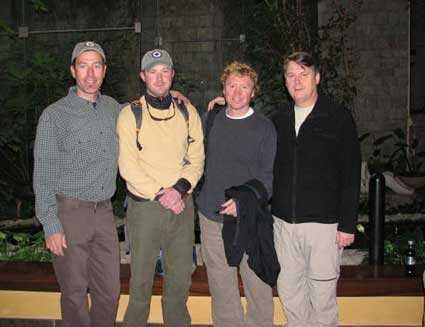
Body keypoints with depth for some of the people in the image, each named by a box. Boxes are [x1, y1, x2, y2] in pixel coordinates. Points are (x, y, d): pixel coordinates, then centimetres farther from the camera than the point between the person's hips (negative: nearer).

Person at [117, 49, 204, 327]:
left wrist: (179, 189, -13)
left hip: (182, 205, 3)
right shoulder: (130, 114, -3)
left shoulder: (188, 113, 7)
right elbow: (128, 167, -8)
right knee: (141, 279, 7)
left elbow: (197, 159, 4)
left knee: (180, 278, 12)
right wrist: (160, 194, -14)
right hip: (144, 207, -3)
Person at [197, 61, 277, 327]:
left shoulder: (264, 127, -2)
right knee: (221, 284, 12)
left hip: (251, 218, -3)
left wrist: (244, 202, -18)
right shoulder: (210, 120, 9)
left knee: (257, 283, 3)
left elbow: (269, 175, -7)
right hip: (211, 216, 3)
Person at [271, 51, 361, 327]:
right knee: (288, 289, 12)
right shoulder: (279, 121, 11)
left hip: (324, 222, -4)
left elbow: (351, 175, -5)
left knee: (322, 293, 3)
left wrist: (348, 224, -9)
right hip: (284, 222, 4)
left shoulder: (339, 118, -2)